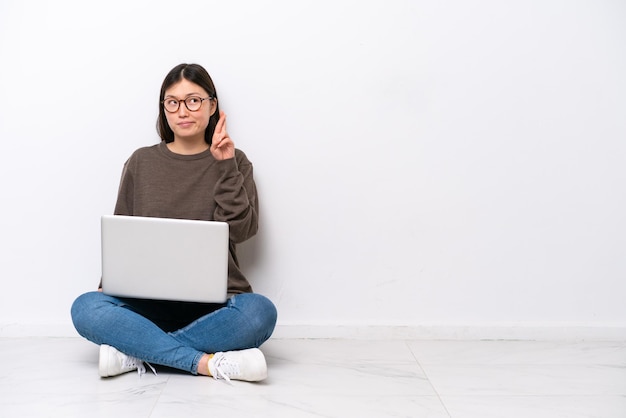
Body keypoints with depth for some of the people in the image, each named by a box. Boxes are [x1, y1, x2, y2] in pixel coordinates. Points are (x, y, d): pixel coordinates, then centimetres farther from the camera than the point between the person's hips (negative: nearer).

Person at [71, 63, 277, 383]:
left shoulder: (234, 161, 8)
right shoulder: (141, 162, 11)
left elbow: (241, 230, -5)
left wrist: (225, 166, -10)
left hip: (214, 306, -1)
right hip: (150, 302, 1)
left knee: (259, 311, -34)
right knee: (85, 309, -28)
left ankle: (136, 351, -24)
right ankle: (209, 363, -30)